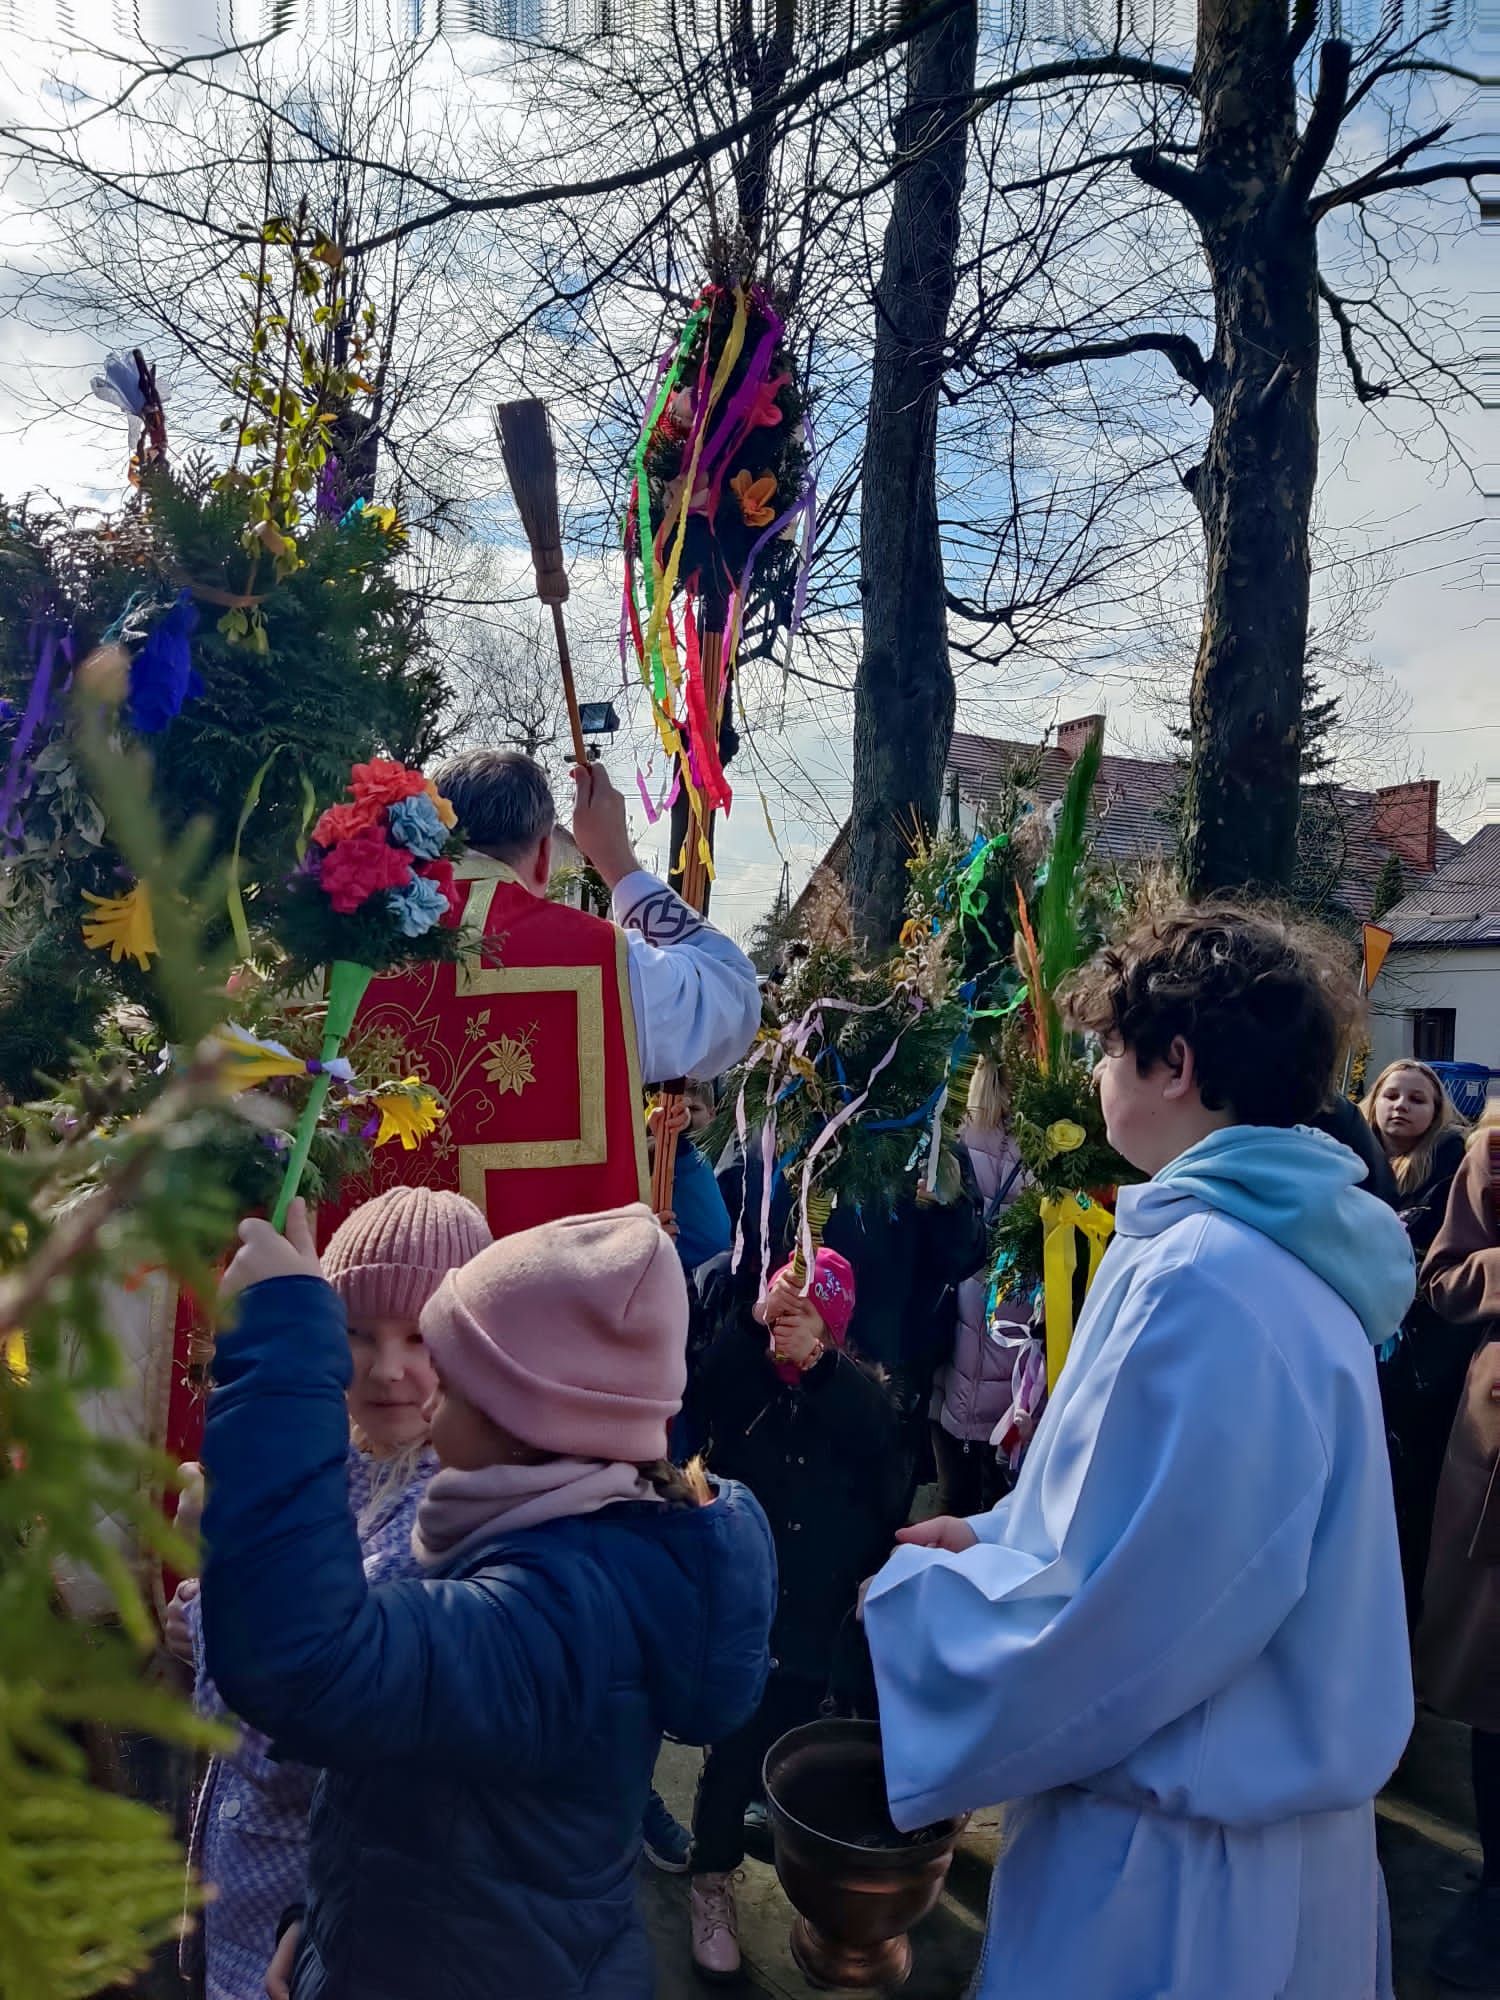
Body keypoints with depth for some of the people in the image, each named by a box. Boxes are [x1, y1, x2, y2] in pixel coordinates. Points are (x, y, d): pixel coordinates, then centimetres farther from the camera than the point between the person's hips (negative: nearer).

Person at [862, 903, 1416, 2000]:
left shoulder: (1205, 1280, -29)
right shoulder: (1292, 1251, 3)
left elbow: (1111, 1626, -28)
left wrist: (917, 1593, -12)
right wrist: (1002, 1538, 9)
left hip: (1183, 1864, -8)